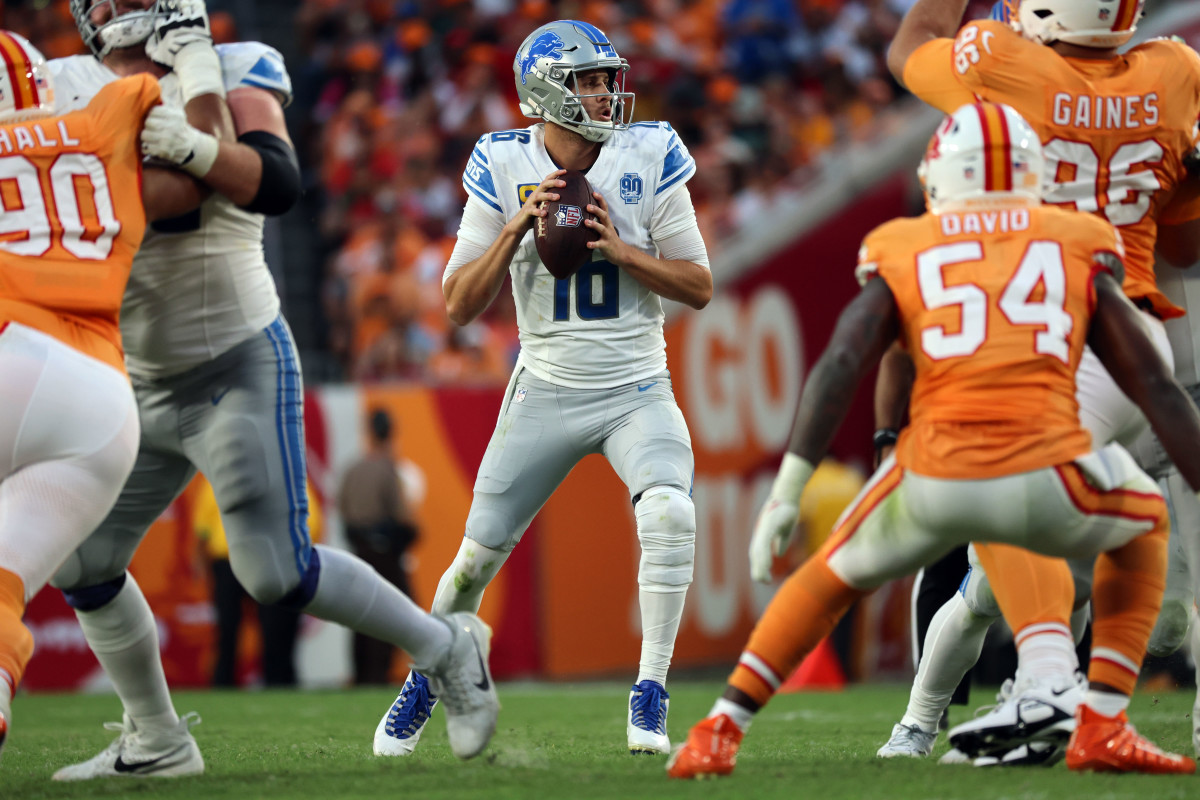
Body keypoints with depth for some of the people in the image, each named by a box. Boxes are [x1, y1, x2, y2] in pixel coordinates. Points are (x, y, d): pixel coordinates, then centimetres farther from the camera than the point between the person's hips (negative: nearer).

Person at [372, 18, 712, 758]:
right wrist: (517, 230, -19)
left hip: (637, 391, -1)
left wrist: (619, 248, -19)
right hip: (546, 392, 1)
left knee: (669, 514, -27)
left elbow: (699, 286, -5)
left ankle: (650, 698, -18)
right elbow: (460, 305, -6)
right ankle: (424, 685, 30)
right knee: (479, 555, 4)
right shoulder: (505, 169, -6)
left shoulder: (649, 159, -7)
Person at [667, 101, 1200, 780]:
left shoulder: (904, 256, 17)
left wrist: (787, 493, -2)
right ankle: (1102, 730, 21)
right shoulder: (1079, 251, 19)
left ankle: (720, 731, 19)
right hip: (1045, 482, -1)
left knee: (836, 575, 31)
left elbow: (839, 367, 1)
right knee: (1141, 523, 33)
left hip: (935, 485, 1)